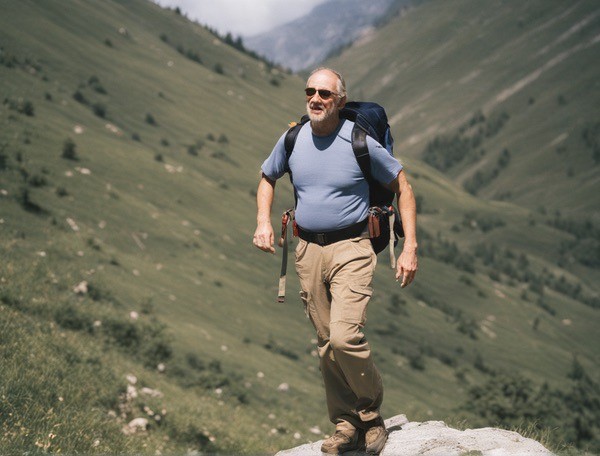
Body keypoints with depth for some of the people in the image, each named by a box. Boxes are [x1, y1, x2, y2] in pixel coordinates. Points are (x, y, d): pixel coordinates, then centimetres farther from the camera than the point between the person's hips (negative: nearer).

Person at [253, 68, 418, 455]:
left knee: (346, 337, -20)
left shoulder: (360, 142, -10)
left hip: (351, 248, -5)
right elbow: (268, 178, 22)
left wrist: (410, 248, -5)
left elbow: (403, 188, 1)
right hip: (308, 249, 5)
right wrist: (264, 222, 5)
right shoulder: (292, 140, 2)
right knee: (327, 344, 8)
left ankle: (371, 414, 4)